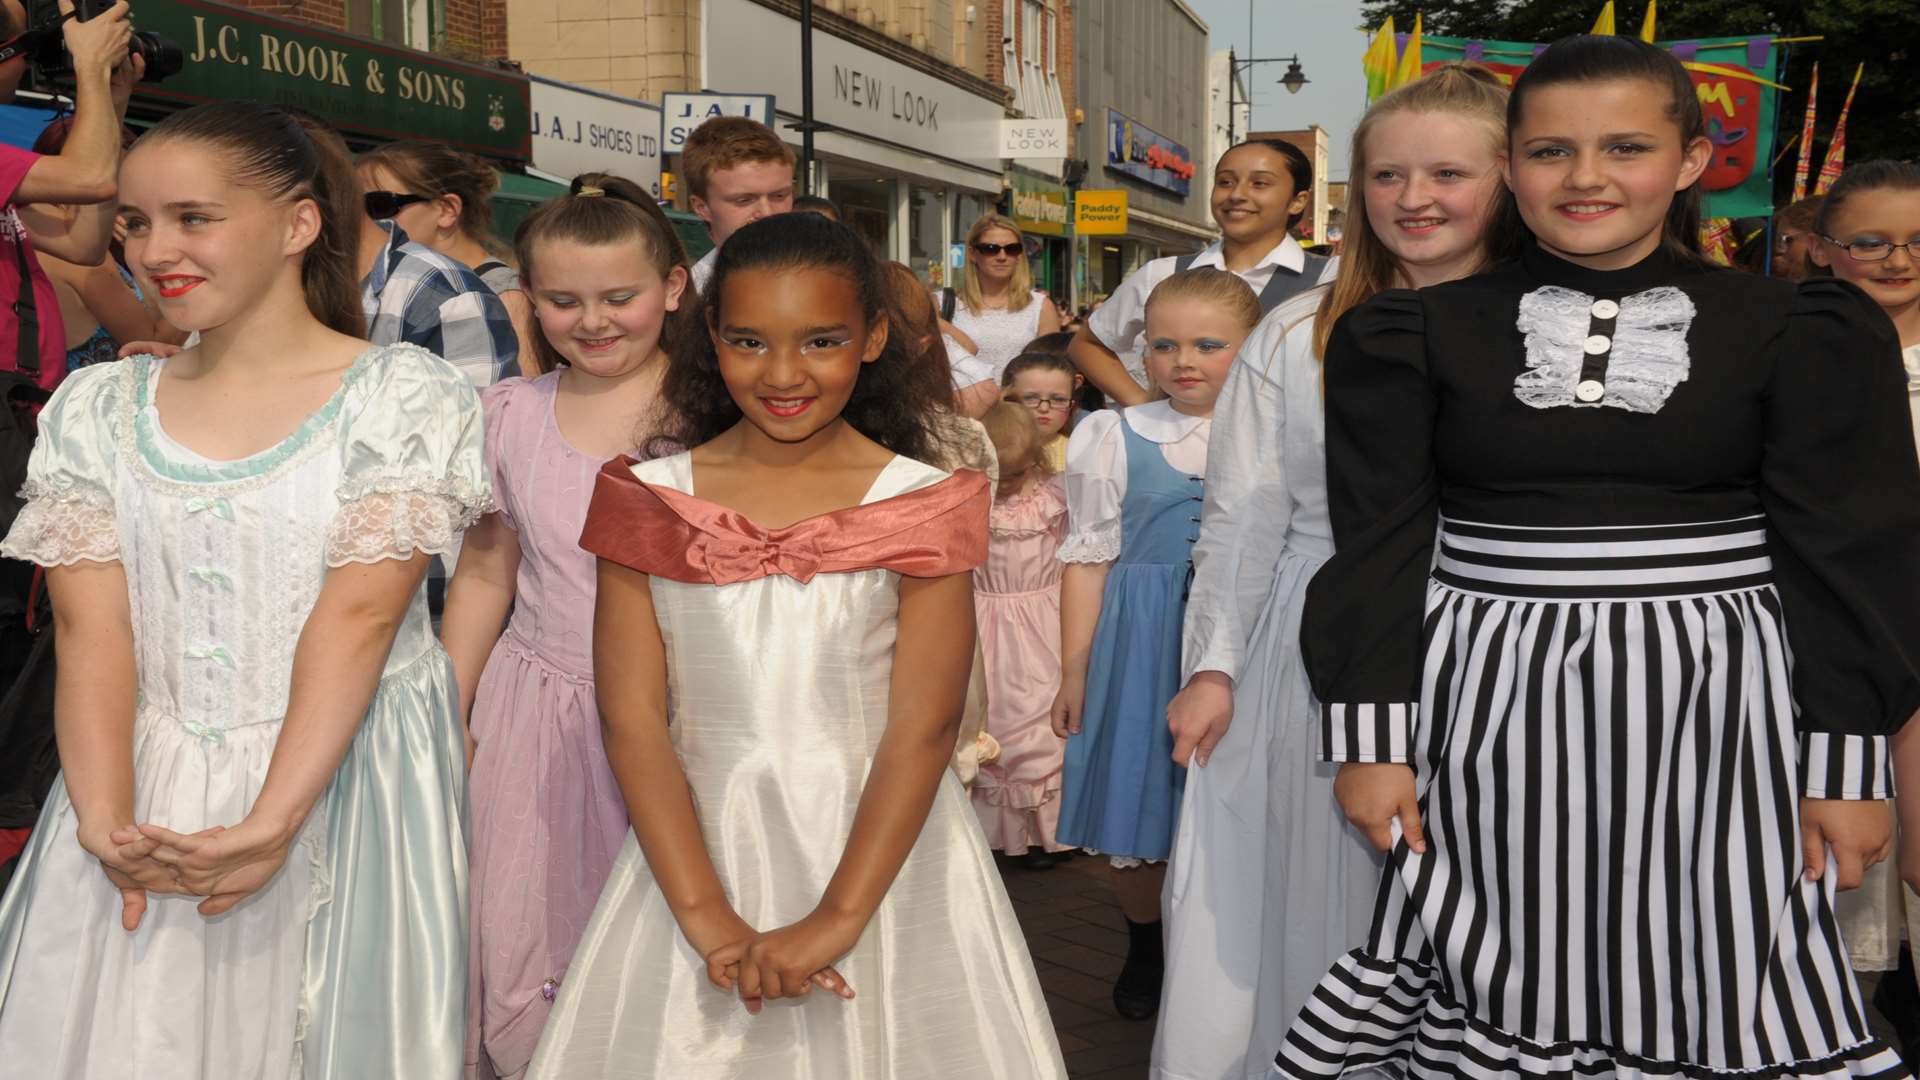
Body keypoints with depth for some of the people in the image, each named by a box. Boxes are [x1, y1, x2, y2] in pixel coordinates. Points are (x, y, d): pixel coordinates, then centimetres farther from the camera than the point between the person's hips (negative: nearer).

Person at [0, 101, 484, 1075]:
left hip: (340, 787, -3)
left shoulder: (402, 396, -6)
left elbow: (357, 615, -14)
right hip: (141, 793, 3)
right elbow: (91, 627, -3)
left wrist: (270, 823, -23)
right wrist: (105, 821, -16)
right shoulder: (95, 409, 6)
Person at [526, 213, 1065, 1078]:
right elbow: (634, 720, -6)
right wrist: (706, 918, -15)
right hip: (698, 846, 1)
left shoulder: (922, 506, -5)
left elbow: (923, 725, -11)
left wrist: (835, 921, -19)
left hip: (882, 854, -1)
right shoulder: (650, 504, -1)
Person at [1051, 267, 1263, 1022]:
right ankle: (1144, 951, 32)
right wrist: (1074, 669, 0)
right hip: (1144, 641, 0)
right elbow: (1089, 558, 1)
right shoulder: (1117, 437, 1)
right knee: (1138, 808, 8)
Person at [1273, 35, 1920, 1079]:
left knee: (1720, 990, 5)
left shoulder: (1805, 332, 2)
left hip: (1718, 710, 0)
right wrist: (1369, 742, -3)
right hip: (1489, 707, 0)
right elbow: (1377, 548, 2)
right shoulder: (1409, 336, 2)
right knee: (1501, 994, 6)